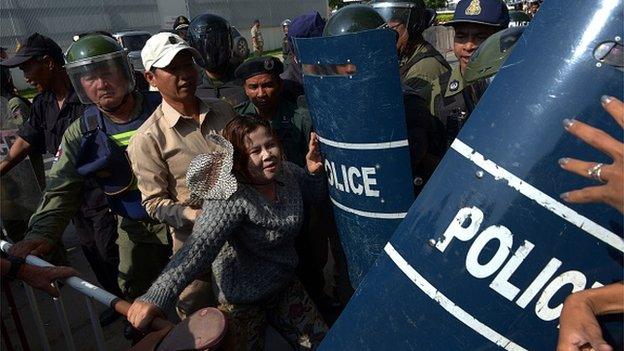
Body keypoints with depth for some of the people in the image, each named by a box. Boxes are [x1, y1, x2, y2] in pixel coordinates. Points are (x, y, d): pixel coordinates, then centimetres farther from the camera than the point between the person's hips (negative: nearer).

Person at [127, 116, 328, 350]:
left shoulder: (286, 171, -10)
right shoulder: (231, 197, -30)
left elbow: (315, 194, 9)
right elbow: (199, 247, -40)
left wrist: (314, 170, -13)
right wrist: (155, 299, -51)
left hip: (286, 284, 7)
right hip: (244, 301, -6)